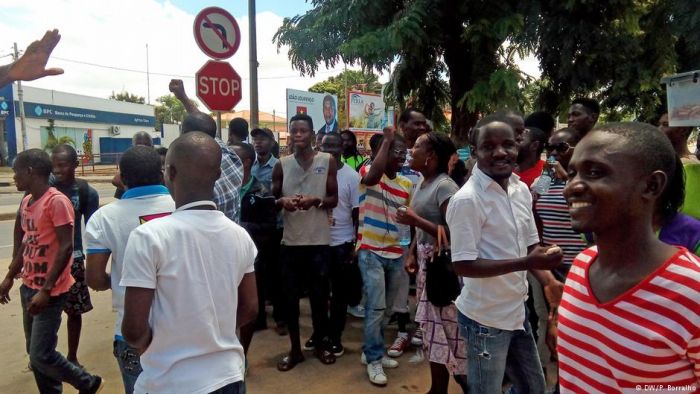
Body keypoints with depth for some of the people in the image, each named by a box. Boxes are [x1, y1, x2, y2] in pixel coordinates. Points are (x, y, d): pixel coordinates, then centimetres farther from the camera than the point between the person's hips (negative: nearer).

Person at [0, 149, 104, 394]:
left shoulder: (57, 201, -18)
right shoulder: (26, 202, 9)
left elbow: (66, 248, -20)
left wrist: (46, 290, -21)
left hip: (50, 291, -8)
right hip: (28, 287, 8)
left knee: (41, 356, -6)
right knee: (34, 353, 14)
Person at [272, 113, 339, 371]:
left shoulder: (327, 161, 1)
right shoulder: (281, 165, 4)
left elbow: (334, 199, 1)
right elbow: (272, 199, 8)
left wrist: (315, 200, -19)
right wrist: (282, 201, -15)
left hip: (318, 240, -1)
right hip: (290, 240, 1)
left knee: (320, 294, 10)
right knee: (290, 296, 8)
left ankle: (320, 343, 30)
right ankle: (295, 349, 24)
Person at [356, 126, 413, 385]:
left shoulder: (407, 184, 9)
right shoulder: (368, 172, -7)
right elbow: (374, 176, -33)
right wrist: (387, 139, -21)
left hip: (396, 254, 6)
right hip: (371, 252, -5)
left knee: (384, 309, 13)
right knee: (376, 307, -6)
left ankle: (371, 352, 31)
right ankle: (374, 360, 11)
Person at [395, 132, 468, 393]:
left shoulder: (445, 186, -18)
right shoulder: (422, 185, 10)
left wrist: (415, 220, -23)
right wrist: (411, 253, 6)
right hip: (426, 263, 9)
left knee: (446, 330, -1)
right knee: (433, 328, 17)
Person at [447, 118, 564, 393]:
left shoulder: (521, 190, 3)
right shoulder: (467, 199, -22)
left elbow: (530, 245, 12)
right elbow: (463, 265, -22)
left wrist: (548, 281, -6)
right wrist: (526, 263, -25)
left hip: (517, 311, 8)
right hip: (485, 319, -8)